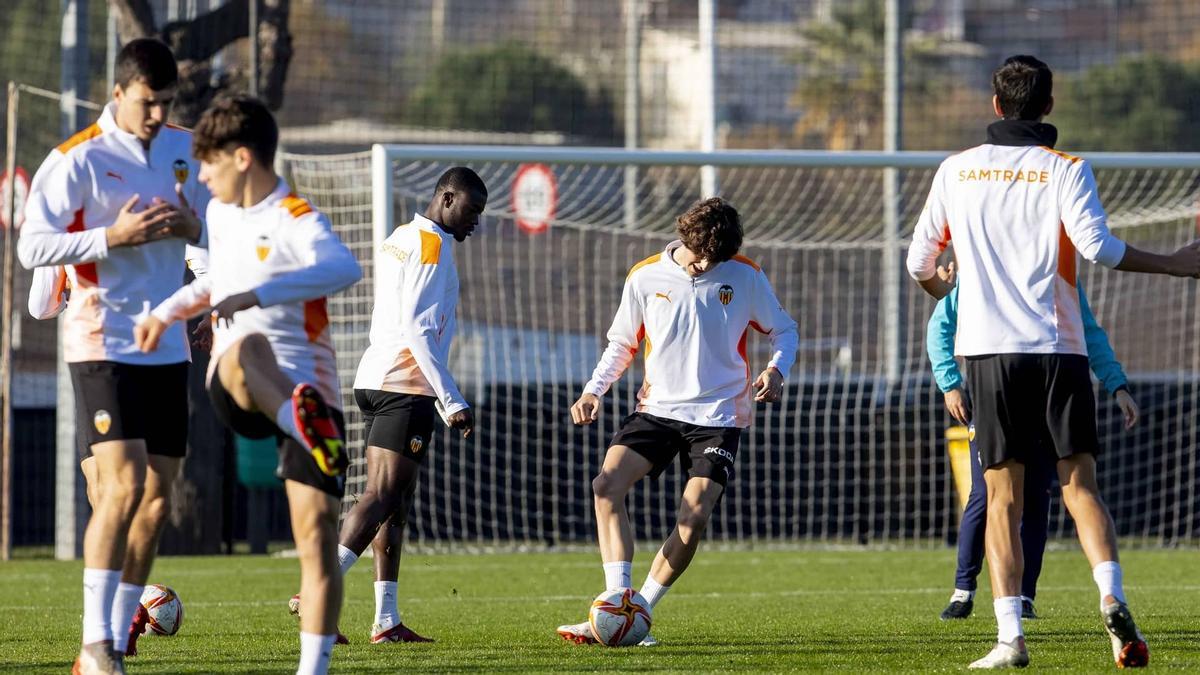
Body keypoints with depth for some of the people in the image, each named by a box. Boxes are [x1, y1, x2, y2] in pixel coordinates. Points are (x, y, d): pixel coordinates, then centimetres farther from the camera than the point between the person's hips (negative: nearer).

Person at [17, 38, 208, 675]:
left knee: (157, 499, 5)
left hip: (166, 347, 7)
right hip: (103, 343, -7)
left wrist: (191, 227, -5)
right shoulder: (78, 159, -10)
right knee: (123, 484, -18)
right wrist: (113, 237, -24)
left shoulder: (183, 149, 8)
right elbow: (32, 245, -14)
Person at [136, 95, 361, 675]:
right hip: (237, 394, 3)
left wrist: (262, 293, -38)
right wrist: (168, 312, 27)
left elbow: (343, 268, -30)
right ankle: (309, 430, -65)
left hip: (306, 389, -3)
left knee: (316, 531, -10)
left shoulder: (294, 220, -7)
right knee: (244, 349, -37)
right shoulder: (220, 213, 17)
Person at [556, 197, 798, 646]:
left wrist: (775, 370, -11)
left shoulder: (746, 278, -4)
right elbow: (622, 343, 12)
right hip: (658, 408, 2)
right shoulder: (645, 278, -1)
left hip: (718, 418, -2)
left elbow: (783, 330, 9)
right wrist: (593, 390, -3)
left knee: (695, 515, -18)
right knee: (607, 484, -22)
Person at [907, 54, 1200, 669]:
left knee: (1003, 496, 3)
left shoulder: (957, 171, 9)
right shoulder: (1066, 170, 1)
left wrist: (942, 293, 39)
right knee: (1080, 484, 3)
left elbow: (919, 261, 16)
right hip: (1060, 350, -1)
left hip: (989, 349, 1)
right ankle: (1111, 599, -20)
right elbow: (1095, 244, -14)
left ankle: (1010, 637, -7)